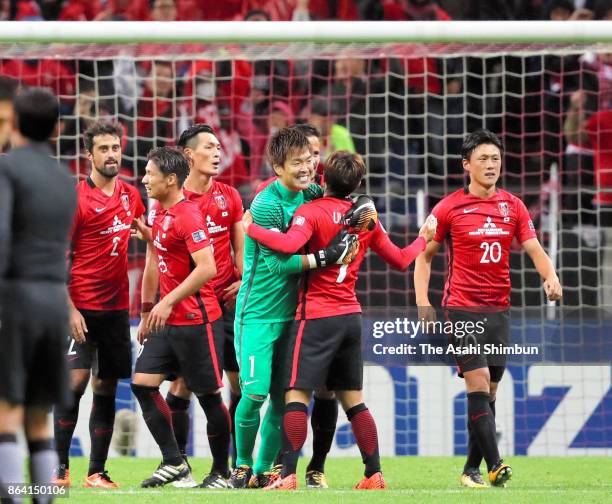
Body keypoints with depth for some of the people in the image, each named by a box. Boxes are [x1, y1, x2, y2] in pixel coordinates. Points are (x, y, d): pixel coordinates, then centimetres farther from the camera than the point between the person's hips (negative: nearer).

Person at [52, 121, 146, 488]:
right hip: (82, 308, -6)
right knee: (75, 381, -13)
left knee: (106, 388, 6)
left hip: (117, 307, 6)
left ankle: (97, 472, 10)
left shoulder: (131, 195, 10)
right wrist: (69, 309, -15)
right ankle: (60, 468, -7)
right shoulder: (76, 198, -8)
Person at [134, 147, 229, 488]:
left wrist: (168, 301, -23)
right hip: (167, 320, 9)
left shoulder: (189, 215, -17)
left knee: (209, 396, 0)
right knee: (142, 383, 0)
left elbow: (207, 269, -25)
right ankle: (174, 463, 5)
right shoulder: (158, 212, 11)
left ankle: (222, 472, 11)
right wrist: (148, 310, 21)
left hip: (197, 321, -9)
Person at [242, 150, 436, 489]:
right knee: (352, 399, 13)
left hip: (317, 316, -6)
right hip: (351, 316, 6)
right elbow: (400, 260, 19)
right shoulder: (366, 216, 9)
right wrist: (423, 238, 37)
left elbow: (289, 244, -28)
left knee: (297, 395, -8)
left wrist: (251, 229, -14)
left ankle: (288, 475, -18)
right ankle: (374, 475, 12)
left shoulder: (311, 211, -9)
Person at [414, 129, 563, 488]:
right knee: (478, 384, -16)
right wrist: (422, 303, -6)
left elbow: (535, 250, 2)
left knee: (489, 392, 5)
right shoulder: (450, 208, -2)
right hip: (461, 309, -4)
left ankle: (472, 469, 13)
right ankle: (494, 464, -21)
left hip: (499, 310, 4)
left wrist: (551, 277, -18)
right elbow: (425, 256, 5)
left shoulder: (513, 206, 7)